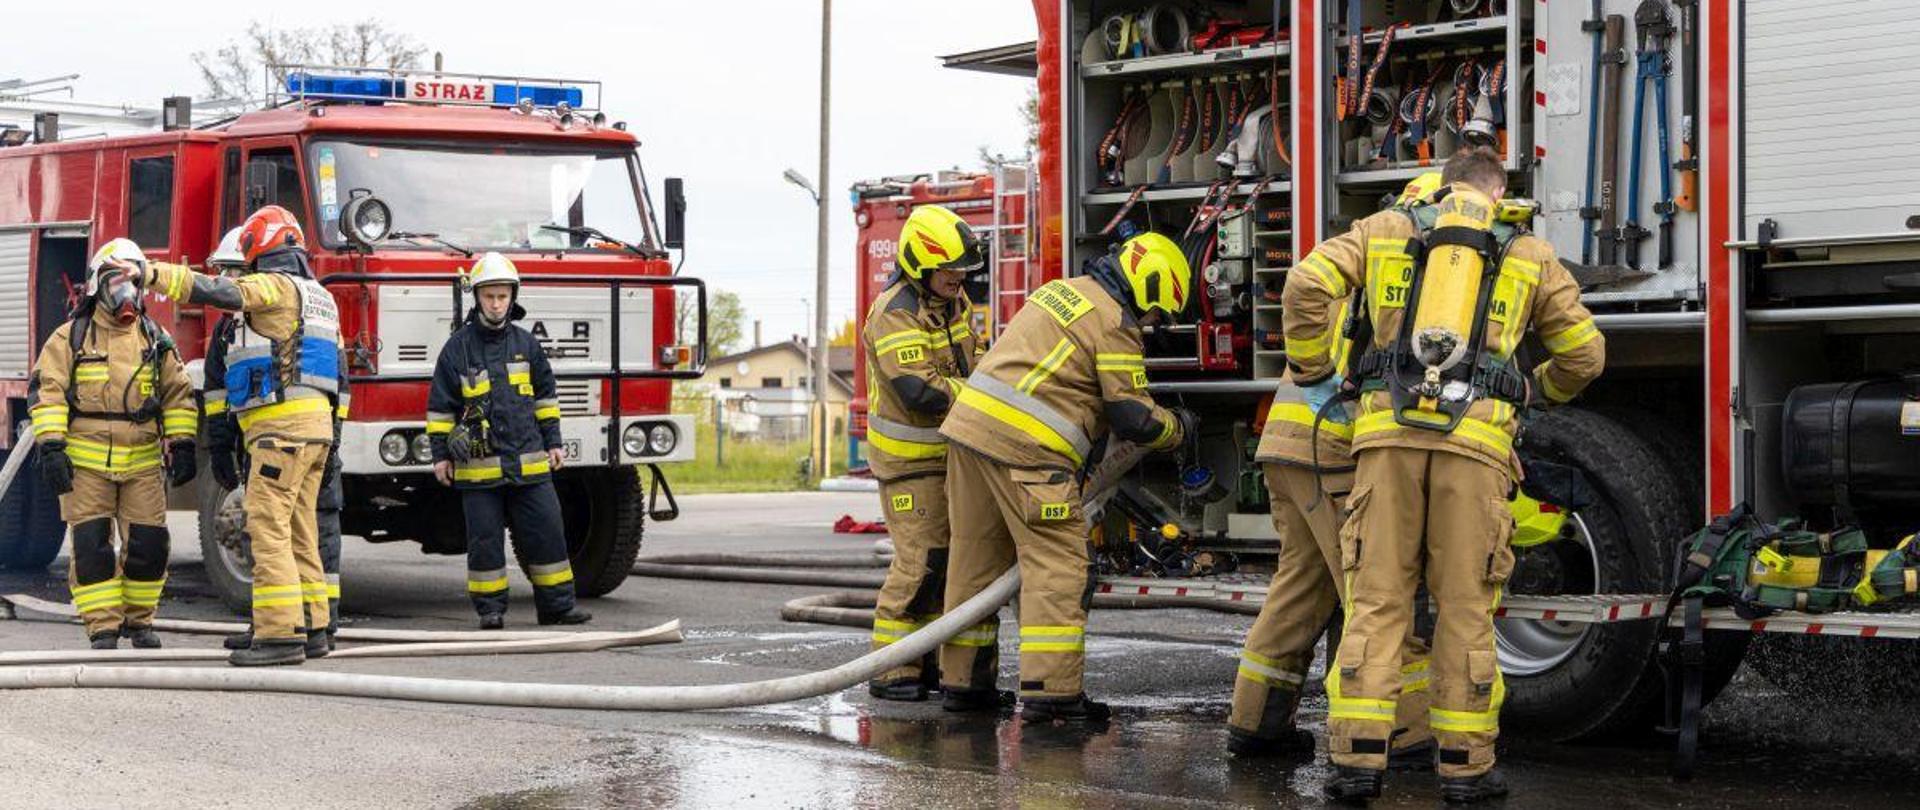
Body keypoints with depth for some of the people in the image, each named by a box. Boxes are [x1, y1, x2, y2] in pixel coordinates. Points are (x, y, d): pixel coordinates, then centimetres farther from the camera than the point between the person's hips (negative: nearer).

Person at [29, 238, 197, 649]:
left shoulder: (156, 339, 11)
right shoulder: (70, 337, 3)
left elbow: (178, 395, 12)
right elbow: (46, 392, -3)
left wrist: (182, 446, 4)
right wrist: (51, 447, -13)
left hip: (143, 461, 2)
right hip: (87, 461, -2)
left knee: (147, 543, 0)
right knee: (91, 545, -4)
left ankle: (138, 619, 17)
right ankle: (103, 628, 1)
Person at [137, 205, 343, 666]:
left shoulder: (277, 287, -6)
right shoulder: (320, 297, 22)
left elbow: (220, 291, -23)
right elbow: (335, 366, 25)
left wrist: (154, 275, -25)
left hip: (282, 425, -10)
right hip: (316, 424, 10)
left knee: (268, 526, -12)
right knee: (298, 531, 13)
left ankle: (280, 633, -17)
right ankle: (311, 628, 14)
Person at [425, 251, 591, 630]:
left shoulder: (526, 344, 9)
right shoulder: (457, 347, 0)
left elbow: (545, 396, 17)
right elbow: (440, 405, 3)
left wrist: (552, 442, 14)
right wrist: (440, 454, 0)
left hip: (528, 463, 3)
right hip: (478, 466, -3)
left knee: (546, 533, 2)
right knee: (485, 539, 1)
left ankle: (557, 604, 9)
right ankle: (490, 609, 9)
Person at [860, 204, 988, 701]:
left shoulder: (953, 301, 7)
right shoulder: (895, 316, -22)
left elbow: (975, 359, 16)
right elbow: (920, 390, -30)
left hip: (951, 450, 9)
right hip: (909, 456, -9)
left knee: (948, 555, 11)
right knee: (920, 559, -12)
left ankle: (928, 661, 19)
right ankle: (890, 671, -7)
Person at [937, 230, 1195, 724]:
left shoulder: (1065, 291, 23)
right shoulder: (1114, 322, -5)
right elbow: (1133, 418, -5)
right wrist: (1177, 427, 14)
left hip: (969, 424, 9)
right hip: (1023, 447, -9)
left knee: (976, 559, 15)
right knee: (1057, 567, -5)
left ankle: (962, 682, 21)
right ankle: (1050, 692, -10)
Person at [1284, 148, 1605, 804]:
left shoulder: (1385, 229, 17)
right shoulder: (1530, 256, 19)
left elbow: (1308, 284, 2)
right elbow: (1584, 354, 22)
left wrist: (1310, 371, 15)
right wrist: (1537, 390, 42)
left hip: (1388, 430, 1)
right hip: (1476, 438, -1)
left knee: (1376, 599, 2)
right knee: (1464, 606, 5)